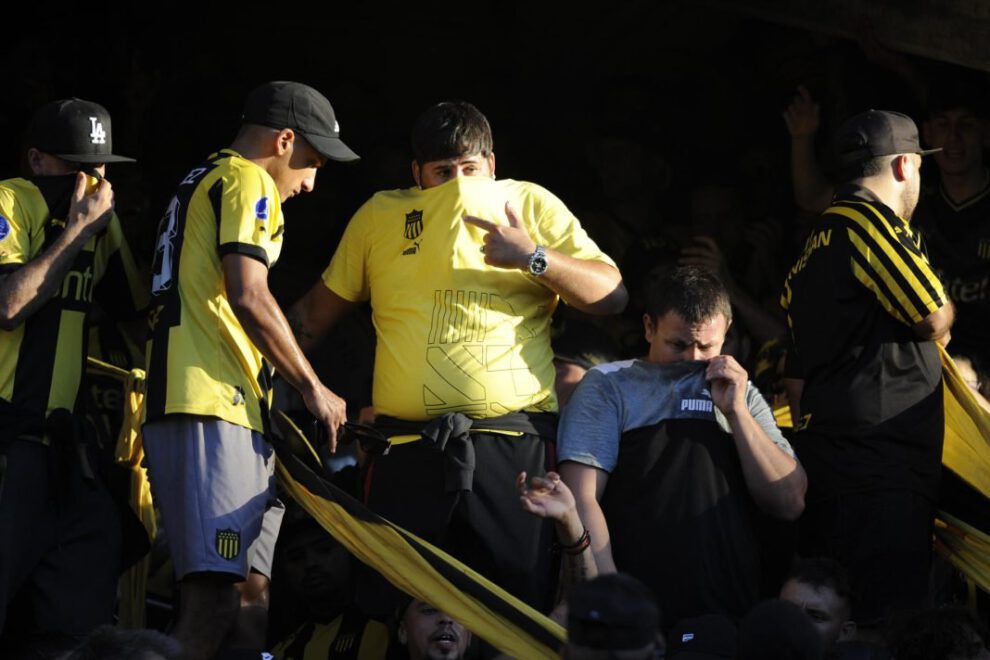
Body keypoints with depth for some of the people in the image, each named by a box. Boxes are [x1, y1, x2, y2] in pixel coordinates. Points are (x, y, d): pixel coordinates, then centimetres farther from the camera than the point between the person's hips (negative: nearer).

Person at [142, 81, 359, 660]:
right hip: (211, 403, -11)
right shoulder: (248, 183, -2)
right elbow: (249, 297, -14)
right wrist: (313, 387, -6)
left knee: (249, 589, 6)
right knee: (216, 596, -19)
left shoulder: (203, 183, 29)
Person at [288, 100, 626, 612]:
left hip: (513, 445, -1)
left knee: (520, 604, -9)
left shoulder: (532, 205, 11)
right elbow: (321, 307, 28)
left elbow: (611, 295, 4)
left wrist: (534, 258, -9)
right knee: (400, 608, -2)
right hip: (409, 448, 2)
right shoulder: (379, 216, 17)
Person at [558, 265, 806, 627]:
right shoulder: (609, 385, 11)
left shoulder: (741, 394, 22)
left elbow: (790, 503, 11)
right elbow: (582, 499, 0)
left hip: (733, 609, 3)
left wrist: (735, 411, 3)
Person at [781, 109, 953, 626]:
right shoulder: (871, 220, -9)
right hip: (881, 457, -10)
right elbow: (934, 321, -11)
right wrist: (944, 311, 12)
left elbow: (798, 371, 24)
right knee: (887, 618, -15)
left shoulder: (815, 243, 22)